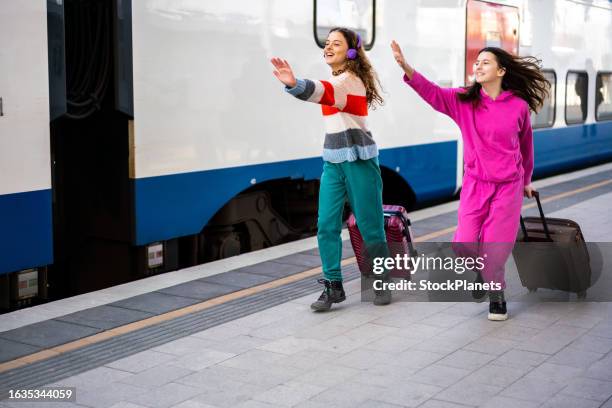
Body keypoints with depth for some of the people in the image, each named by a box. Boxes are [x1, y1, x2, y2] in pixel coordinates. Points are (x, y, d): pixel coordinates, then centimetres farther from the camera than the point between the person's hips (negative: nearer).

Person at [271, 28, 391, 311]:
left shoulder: (349, 79, -15)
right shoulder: (338, 80, 13)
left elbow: (324, 91, -37)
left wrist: (294, 84, -56)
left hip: (358, 160, -8)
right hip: (333, 161, 8)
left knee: (369, 227, 1)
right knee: (327, 225, -1)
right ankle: (333, 287, 4)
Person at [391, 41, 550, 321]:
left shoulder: (519, 106, -5)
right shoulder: (464, 100, -4)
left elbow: (526, 145, 10)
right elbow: (432, 92, -19)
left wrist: (526, 179, 23)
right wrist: (406, 68, -36)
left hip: (508, 185, -1)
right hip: (475, 184, 1)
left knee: (495, 248, 2)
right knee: (464, 245, -5)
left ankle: (496, 293, 29)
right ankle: (483, 272, 30)